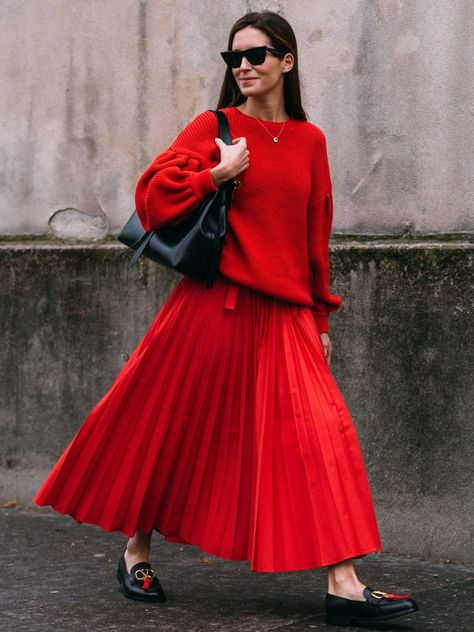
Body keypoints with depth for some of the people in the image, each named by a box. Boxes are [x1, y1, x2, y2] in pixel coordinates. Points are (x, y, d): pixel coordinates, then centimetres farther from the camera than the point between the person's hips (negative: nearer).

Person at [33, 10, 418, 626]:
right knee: (171, 428, 6)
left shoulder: (309, 140, 10)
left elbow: (316, 235, 15)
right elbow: (153, 193, -5)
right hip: (213, 304, -3)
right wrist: (218, 174, -13)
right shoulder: (216, 127, 1)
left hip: (284, 313, 3)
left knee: (321, 432, -9)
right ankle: (135, 553, 28)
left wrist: (321, 316, 15)